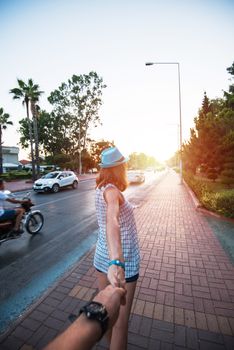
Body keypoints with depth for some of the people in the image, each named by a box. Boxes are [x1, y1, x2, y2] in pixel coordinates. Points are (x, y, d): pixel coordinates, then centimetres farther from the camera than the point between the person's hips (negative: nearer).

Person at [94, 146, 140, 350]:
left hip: (103, 257, 8)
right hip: (123, 261, -8)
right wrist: (116, 263, -54)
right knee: (120, 321, 13)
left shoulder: (101, 188, 2)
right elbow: (112, 220, -44)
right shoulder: (111, 190, -24)